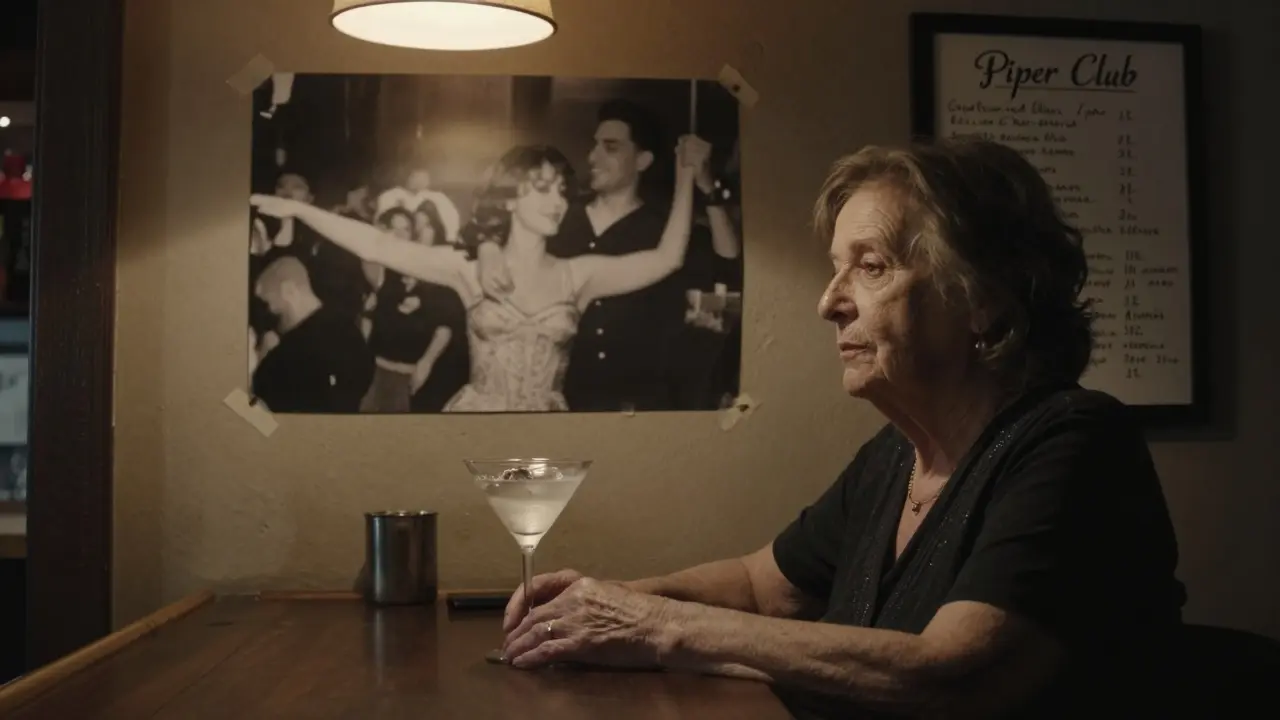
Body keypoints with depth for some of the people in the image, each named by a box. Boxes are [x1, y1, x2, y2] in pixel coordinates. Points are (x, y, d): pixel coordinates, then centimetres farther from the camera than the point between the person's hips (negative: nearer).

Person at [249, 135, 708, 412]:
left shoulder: (577, 276, 2)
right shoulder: (471, 270, -1)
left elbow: (667, 259, -4)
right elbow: (378, 247, -8)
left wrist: (686, 172, -7)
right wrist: (297, 209, -14)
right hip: (477, 412, -1)